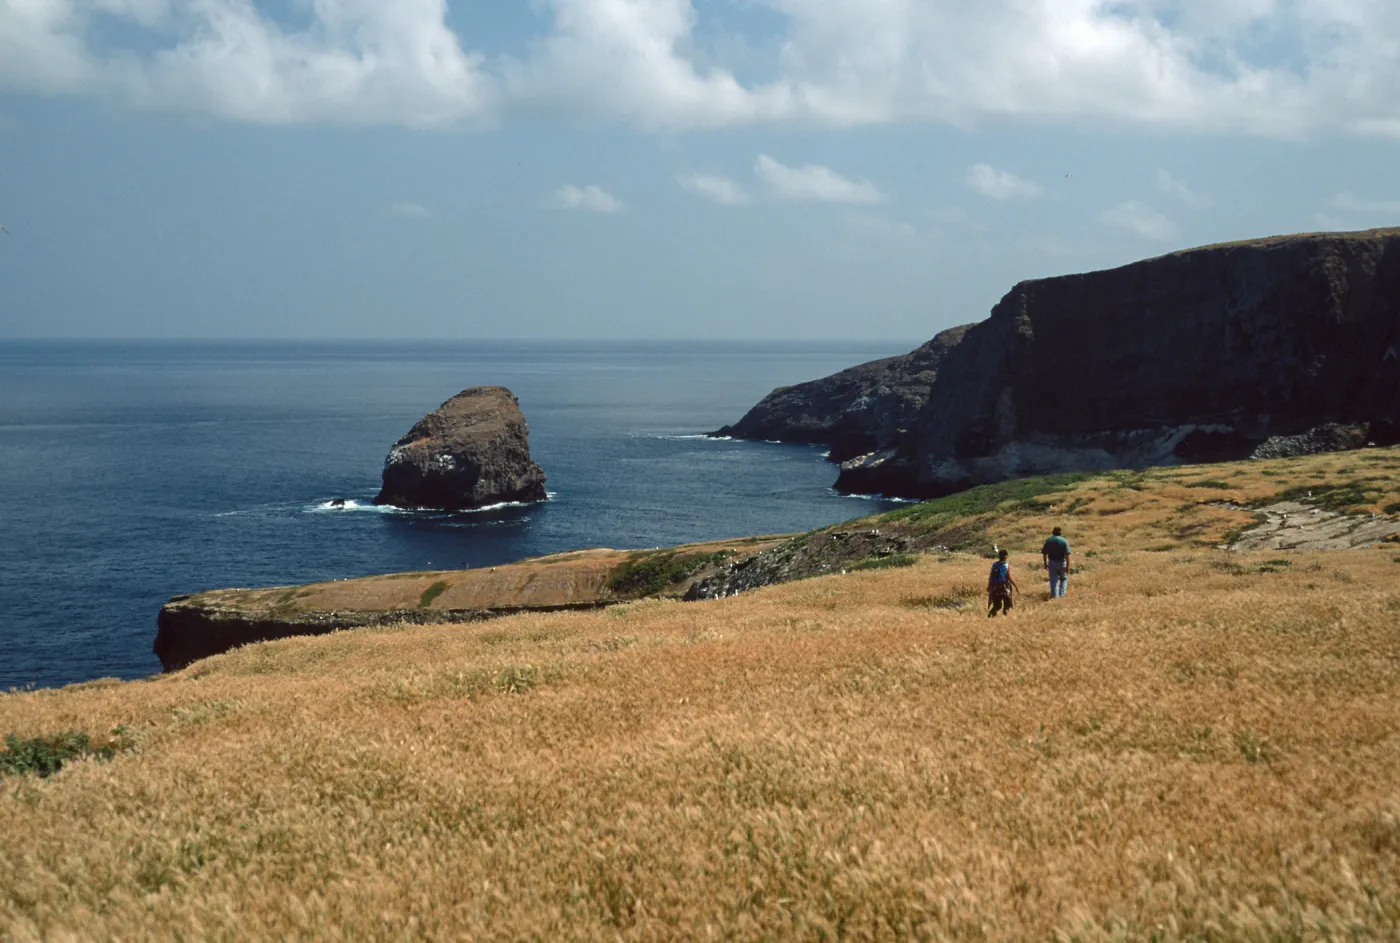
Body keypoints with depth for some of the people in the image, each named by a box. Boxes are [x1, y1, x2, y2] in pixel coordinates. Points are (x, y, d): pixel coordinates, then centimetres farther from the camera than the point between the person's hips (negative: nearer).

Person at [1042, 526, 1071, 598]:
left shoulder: (1048, 541, -1)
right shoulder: (1064, 541, -9)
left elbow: (1044, 553, 1)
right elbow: (1067, 555, -15)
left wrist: (1045, 564, 12)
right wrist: (1068, 566, -13)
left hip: (1052, 563, 1)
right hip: (1062, 563, -1)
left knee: (1053, 581, 7)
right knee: (1064, 579, 18)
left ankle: (1055, 596, 3)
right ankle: (1062, 594, 10)